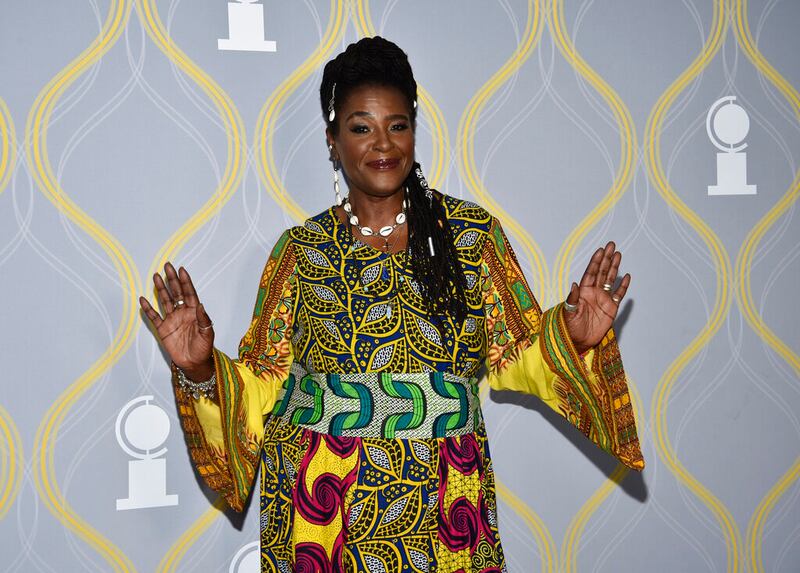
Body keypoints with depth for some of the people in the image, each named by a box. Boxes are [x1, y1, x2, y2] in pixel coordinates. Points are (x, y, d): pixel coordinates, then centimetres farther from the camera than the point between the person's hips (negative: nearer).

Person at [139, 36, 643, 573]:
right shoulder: (302, 247, 0)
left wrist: (571, 337, -14)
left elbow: (512, 353, 4)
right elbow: (266, 383, 2)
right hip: (322, 499, 0)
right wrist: (201, 369, -15)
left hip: (443, 500, 1)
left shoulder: (473, 231, 1)